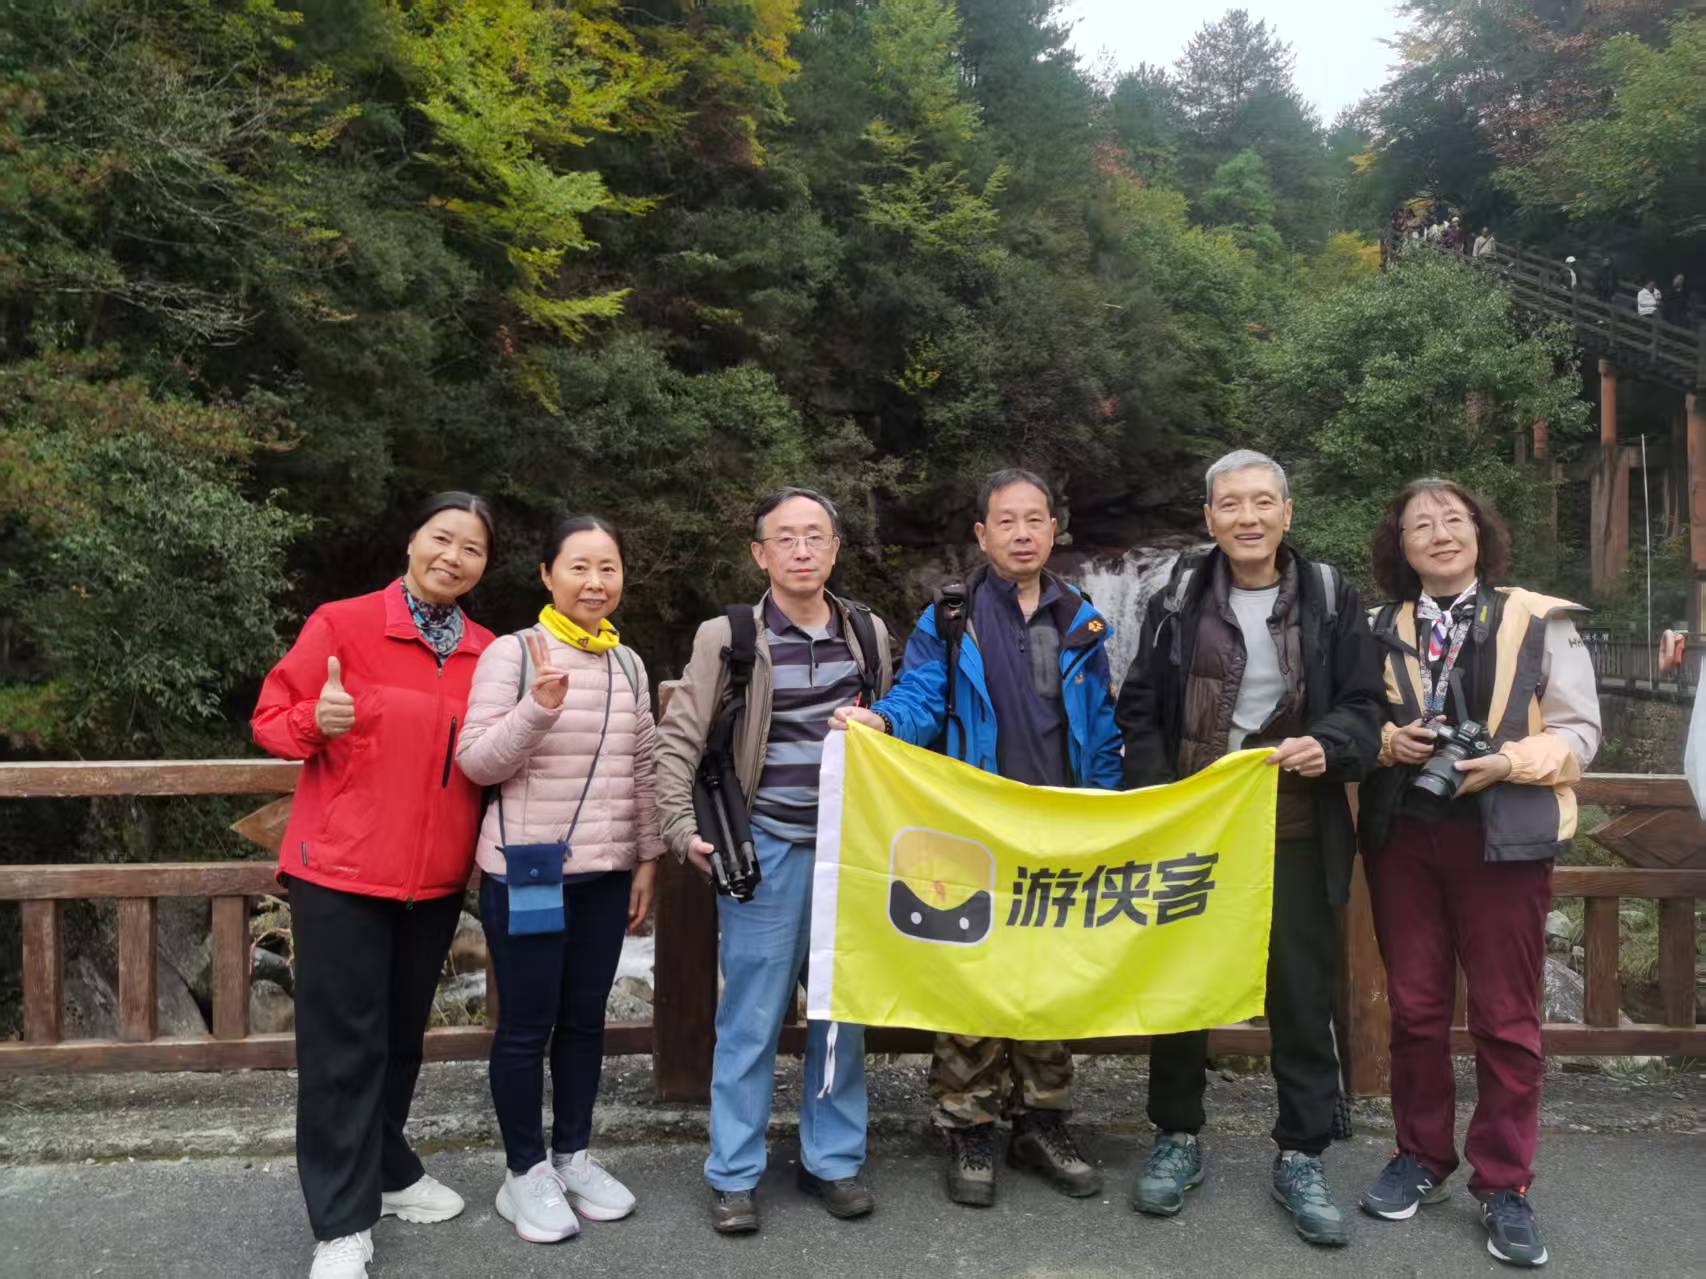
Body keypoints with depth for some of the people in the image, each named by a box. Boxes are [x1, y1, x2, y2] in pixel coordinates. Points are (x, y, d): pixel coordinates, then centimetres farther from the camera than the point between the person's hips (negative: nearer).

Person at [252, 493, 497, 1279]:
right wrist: (315, 719, -26)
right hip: (340, 869, -5)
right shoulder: (340, 624, -7)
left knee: (402, 1034, 19)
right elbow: (271, 718, -6)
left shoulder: (489, 653, 6)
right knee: (343, 1043, 1)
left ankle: (386, 1171, 37)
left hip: (438, 876, 5)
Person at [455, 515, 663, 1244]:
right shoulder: (512, 652, -9)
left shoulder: (628, 664, 8)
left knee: (585, 1020, 14)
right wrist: (538, 710, -28)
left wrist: (647, 860, 11)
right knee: (526, 1024, 5)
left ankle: (572, 1156, 30)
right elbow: (474, 761, -13)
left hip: (605, 875, 5)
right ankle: (525, 1172, 21)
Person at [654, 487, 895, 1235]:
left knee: (844, 1011, 10)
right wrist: (682, 829, -11)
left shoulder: (869, 632, 6)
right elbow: (677, 740, -2)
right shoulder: (728, 637, -5)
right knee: (750, 1017, 3)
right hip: (766, 846, -3)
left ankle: (833, 1160, 25)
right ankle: (734, 1175, 17)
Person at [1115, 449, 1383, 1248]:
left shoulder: (1331, 599, 0)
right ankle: (1177, 1138, 28)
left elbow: (1363, 705, 1)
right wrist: (1156, 803, -5)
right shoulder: (1179, 599, 1)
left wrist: (1329, 746, -20)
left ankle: (1301, 1157, 24)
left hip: (1295, 833, 0)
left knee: (1302, 992, 7)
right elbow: (1139, 710, 4)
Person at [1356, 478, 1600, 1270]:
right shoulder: (1381, 631, 7)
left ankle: (1503, 1186, 18)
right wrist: (1388, 739, -11)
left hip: (1504, 838, -3)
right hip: (1401, 836, 3)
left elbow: (1578, 733, -3)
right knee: (1413, 1007, 11)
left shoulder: (1541, 622, -2)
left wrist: (1506, 762, -19)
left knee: (1506, 1017, 5)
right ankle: (1421, 1158, 26)